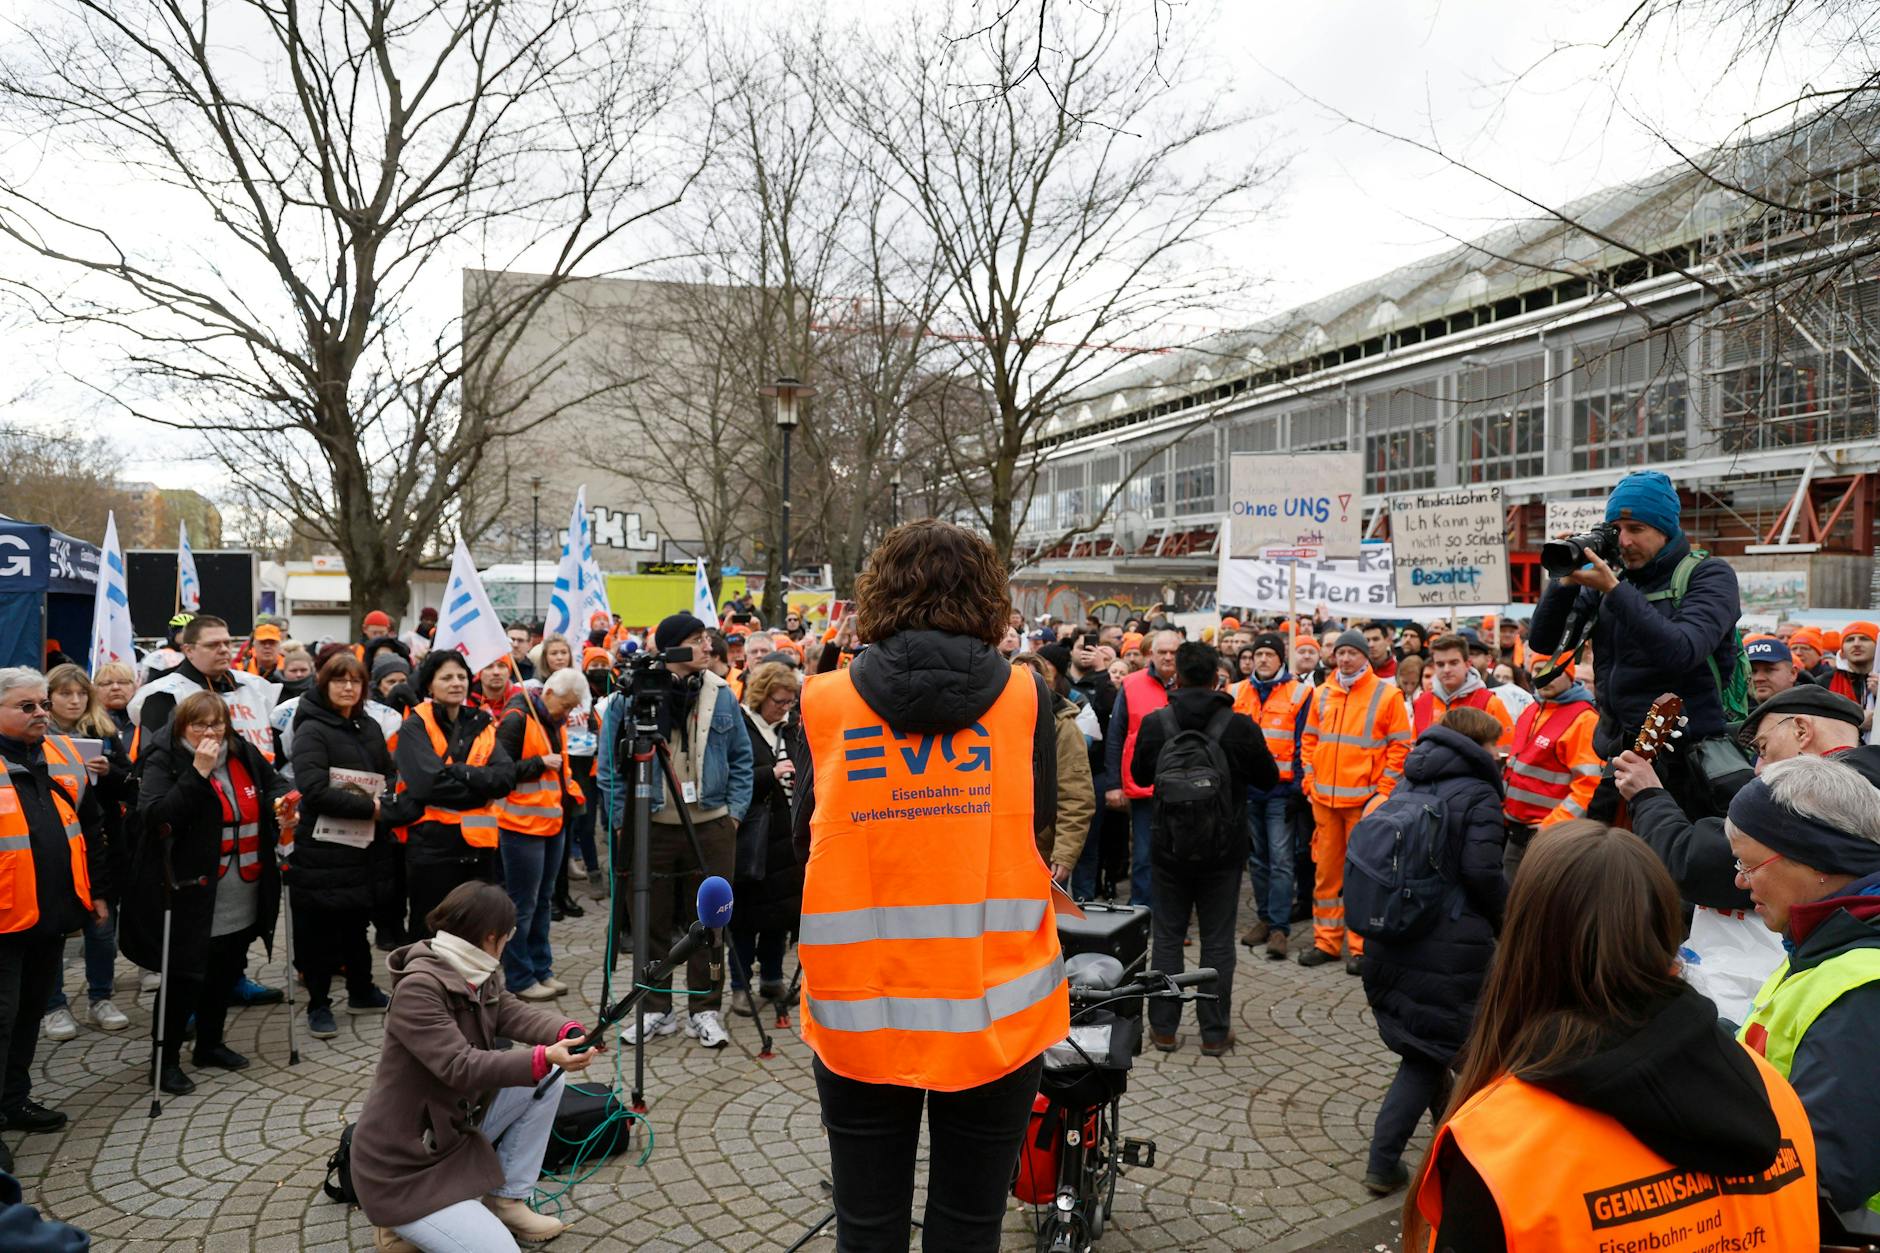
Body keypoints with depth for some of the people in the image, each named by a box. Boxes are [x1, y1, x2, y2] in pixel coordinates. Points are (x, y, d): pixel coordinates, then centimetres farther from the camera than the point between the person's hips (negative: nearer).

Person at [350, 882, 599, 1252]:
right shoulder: (417, 988, -26)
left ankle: (506, 1201, 11)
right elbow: (462, 1067, -32)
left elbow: (516, 1014, -8)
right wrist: (544, 1059, -42)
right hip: (402, 1168, -9)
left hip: (456, 1131, 9)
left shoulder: (478, 974, 3)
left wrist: (570, 1032, -28)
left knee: (548, 1079, 1)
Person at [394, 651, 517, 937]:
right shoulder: (414, 728, -4)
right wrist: (482, 789, -9)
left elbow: (505, 777, -5)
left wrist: (458, 771, -17)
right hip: (431, 843, -4)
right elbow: (431, 784, -19)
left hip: (478, 844, 5)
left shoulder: (481, 725, 10)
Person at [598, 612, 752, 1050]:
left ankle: (704, 1010, 20)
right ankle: (656, 1009, 23)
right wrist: (622, 818, -4)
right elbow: (610, 763, 0)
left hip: (712, 825, 2)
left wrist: (735, 810, 2)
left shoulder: (721, 694, 3)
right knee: (652, 922, 9)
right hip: (650, 826, -1)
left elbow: (741, 758, 9)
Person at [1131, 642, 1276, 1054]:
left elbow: (1140, 774, 6)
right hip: (1223, 849, 0)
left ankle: (1163, 1028, 17)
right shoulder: (1240, 726, -13)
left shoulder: (1155, 723, -11)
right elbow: (1269, 779, 1)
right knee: (1217, 941, 9)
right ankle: (1215, 1032, 15)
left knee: (1167, 936, 12)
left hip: (1169, 847, 1)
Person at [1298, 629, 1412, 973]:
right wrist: (1310, 780, 6)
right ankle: (1326, 940, 18)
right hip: (1324, 798, 4)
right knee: (1326, 870, 9)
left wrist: (1384, 790, -7)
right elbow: (1309, 739, 16)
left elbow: (1400, 746, -2)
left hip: (1365, 799, -4)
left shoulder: (1386, 694, -2)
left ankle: (1361, 946, 9)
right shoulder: (1321, 694, 10)